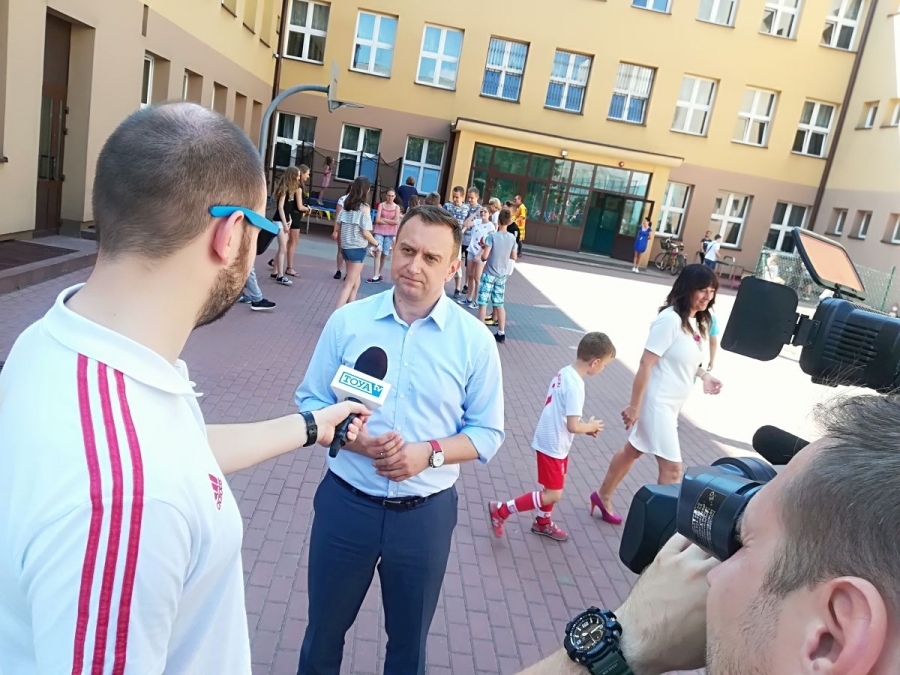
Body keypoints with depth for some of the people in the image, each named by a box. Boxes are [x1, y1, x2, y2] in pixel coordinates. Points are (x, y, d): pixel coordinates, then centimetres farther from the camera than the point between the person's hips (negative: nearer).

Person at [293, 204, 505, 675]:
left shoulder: (474, 340, -9)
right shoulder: (347, 321, -7)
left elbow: (487, 432, -3)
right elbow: (311, 402, 0)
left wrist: (431, 452, -21)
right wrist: (353, 438, -20)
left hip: (425, 513, 0)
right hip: (345, 503, 1)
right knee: (324, 627, 23)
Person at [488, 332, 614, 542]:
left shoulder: (565, 373, 1)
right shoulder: (575, 385, -27)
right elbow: (573, 426, -27)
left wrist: (585, 426, 7)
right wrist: (591, 426, -7)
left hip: (552, 441, 10)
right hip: (553, 445, -9)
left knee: (553, 487, 24)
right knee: (553, 495, 1)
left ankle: (543, 523, 43)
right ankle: (500, 510, 7)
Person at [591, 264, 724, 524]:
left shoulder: (697, 323, 6)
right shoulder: (670, 319, -21)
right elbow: (646, 364, -22)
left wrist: (704, 375, -1)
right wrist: (634, 406, -21)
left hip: (671, 405, 9)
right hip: (656, 402, -9)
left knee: (633, 451, 22)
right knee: (672, 468, -6)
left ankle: (603, 497, 39)